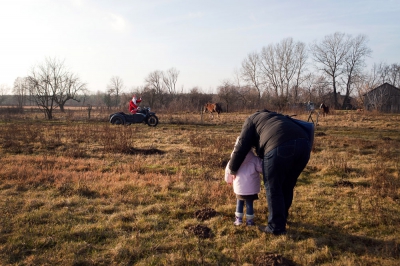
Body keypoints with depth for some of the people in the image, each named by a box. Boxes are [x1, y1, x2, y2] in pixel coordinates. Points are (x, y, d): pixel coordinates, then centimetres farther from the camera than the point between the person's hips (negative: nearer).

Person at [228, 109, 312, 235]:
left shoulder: (252, 120, 24)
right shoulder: (276, 117, 43)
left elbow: (242, 146, 16)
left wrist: (232, 168, 25)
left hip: (281, 146, -7)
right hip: (303, 144, 7)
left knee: (273, 187, 10)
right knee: (287, 186, 23)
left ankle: (277, 227, 17)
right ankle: (282, 218, 40)